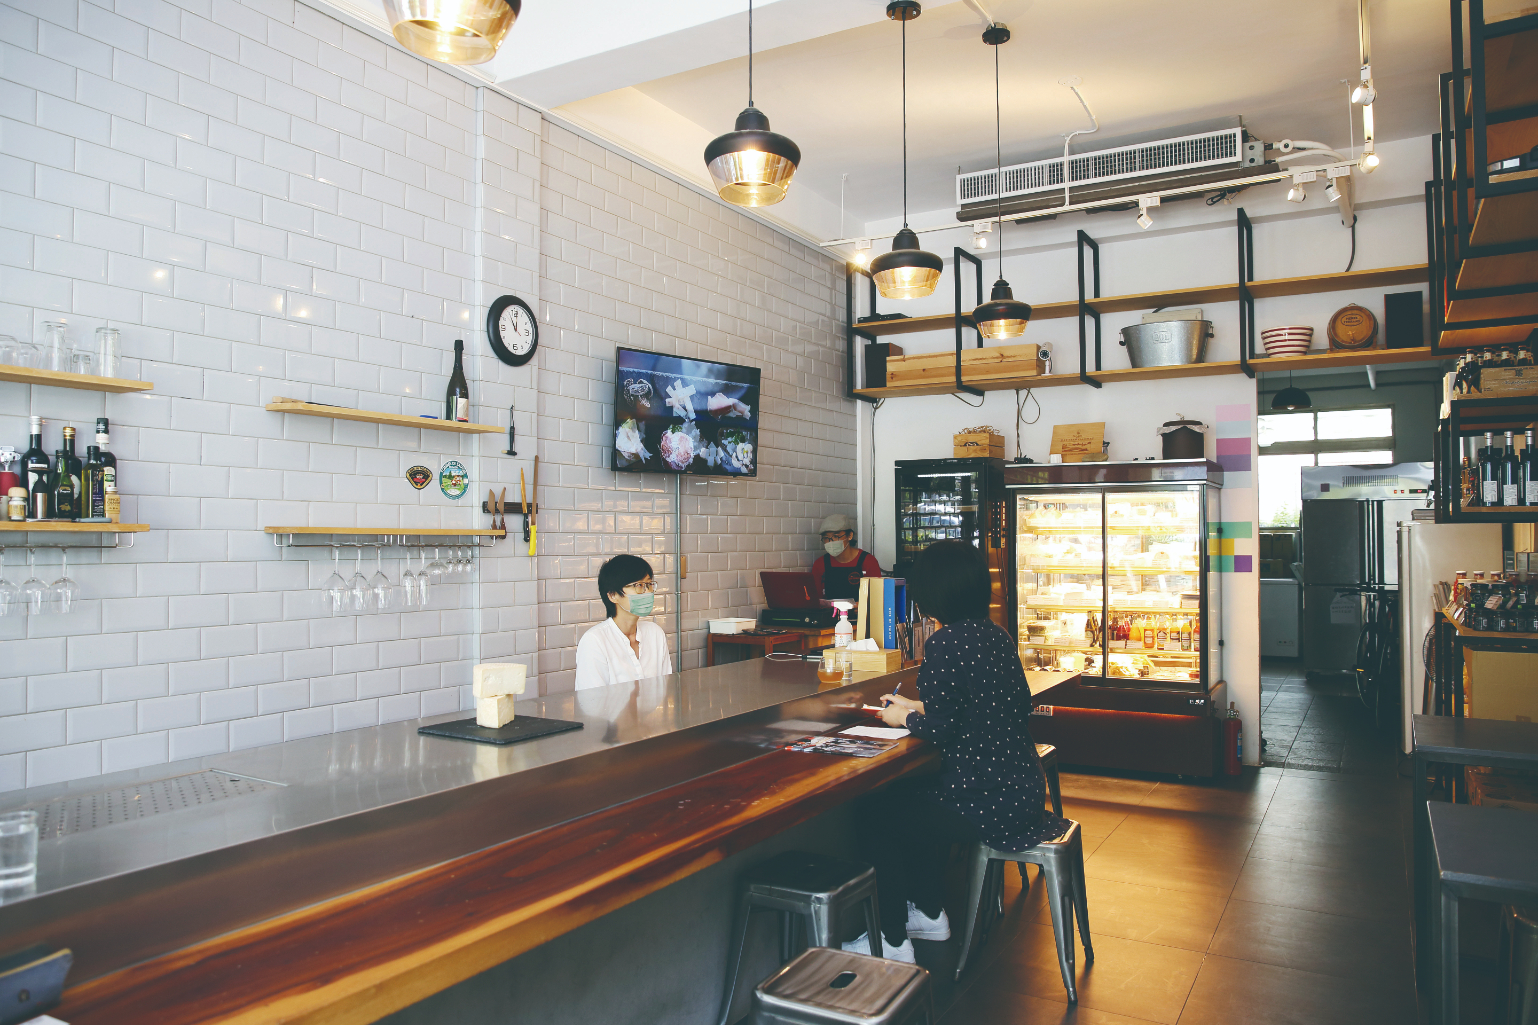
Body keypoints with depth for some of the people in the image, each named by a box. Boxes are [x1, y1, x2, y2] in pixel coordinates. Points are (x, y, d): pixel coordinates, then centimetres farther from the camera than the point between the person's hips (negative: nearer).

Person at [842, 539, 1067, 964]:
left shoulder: (944, 643, -19)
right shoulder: (996, 634, 8)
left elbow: (941, 730, -19)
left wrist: (905, 719, 1)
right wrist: (917, 706, 22)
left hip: (987, 803, -9)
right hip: (1023, 790, 9)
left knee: (871, 813, 7)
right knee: (910, 794, 29)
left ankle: (892, 941, 16)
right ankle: (930, 913, 38)